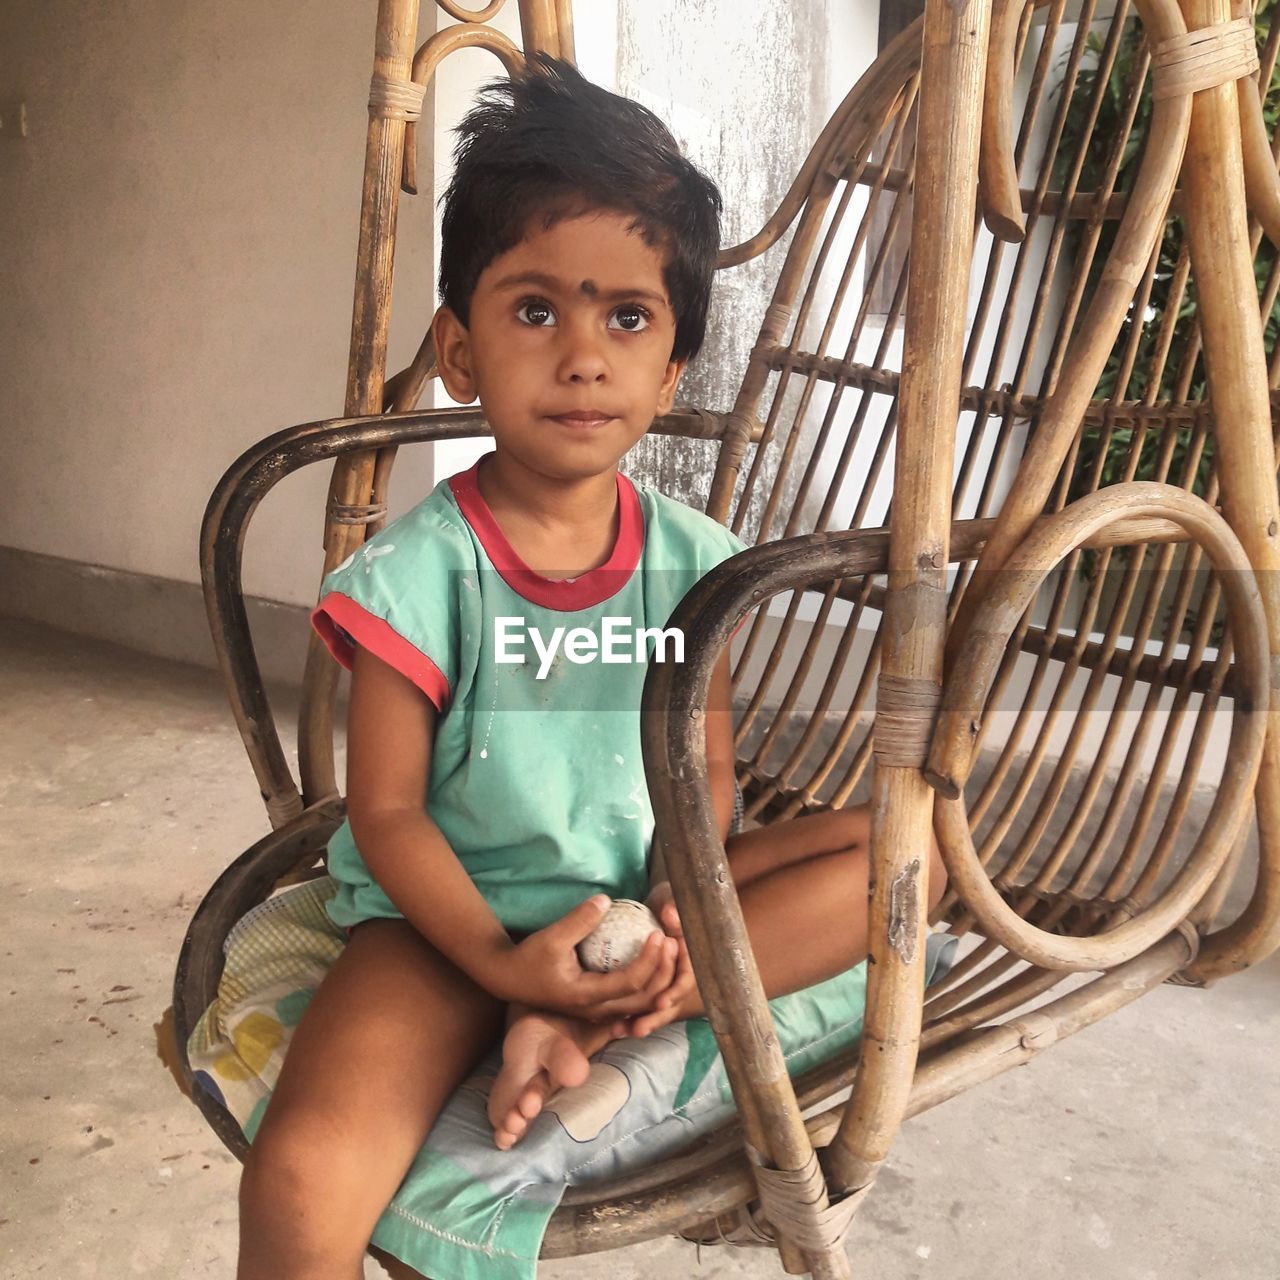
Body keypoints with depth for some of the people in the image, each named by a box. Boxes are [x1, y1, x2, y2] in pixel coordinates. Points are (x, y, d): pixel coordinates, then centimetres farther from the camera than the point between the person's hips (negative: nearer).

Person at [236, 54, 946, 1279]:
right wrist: (501, 961, -20)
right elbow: (387, 810, -9)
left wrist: (677, 908, -16)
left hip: (639, 896, 5)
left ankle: (586, 1033, -17)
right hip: (452, 915, -4)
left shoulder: (692, 559, -3)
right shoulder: (419, 570, -13)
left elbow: (707, 770, 2)